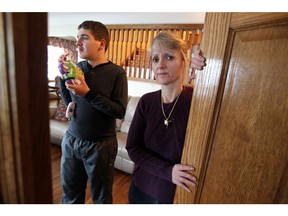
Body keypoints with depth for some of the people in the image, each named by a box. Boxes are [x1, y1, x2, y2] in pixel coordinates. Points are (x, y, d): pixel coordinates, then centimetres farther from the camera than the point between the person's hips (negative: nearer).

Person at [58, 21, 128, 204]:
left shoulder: (116, 72, -11)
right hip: (71, 140, 5)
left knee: (101, 197, 17)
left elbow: (120, 111, -19)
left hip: (100, 145, -4)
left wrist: (88, 93, -24)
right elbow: (68, 102, 9)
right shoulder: (78, 67, 3)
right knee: (70, 194, 22)